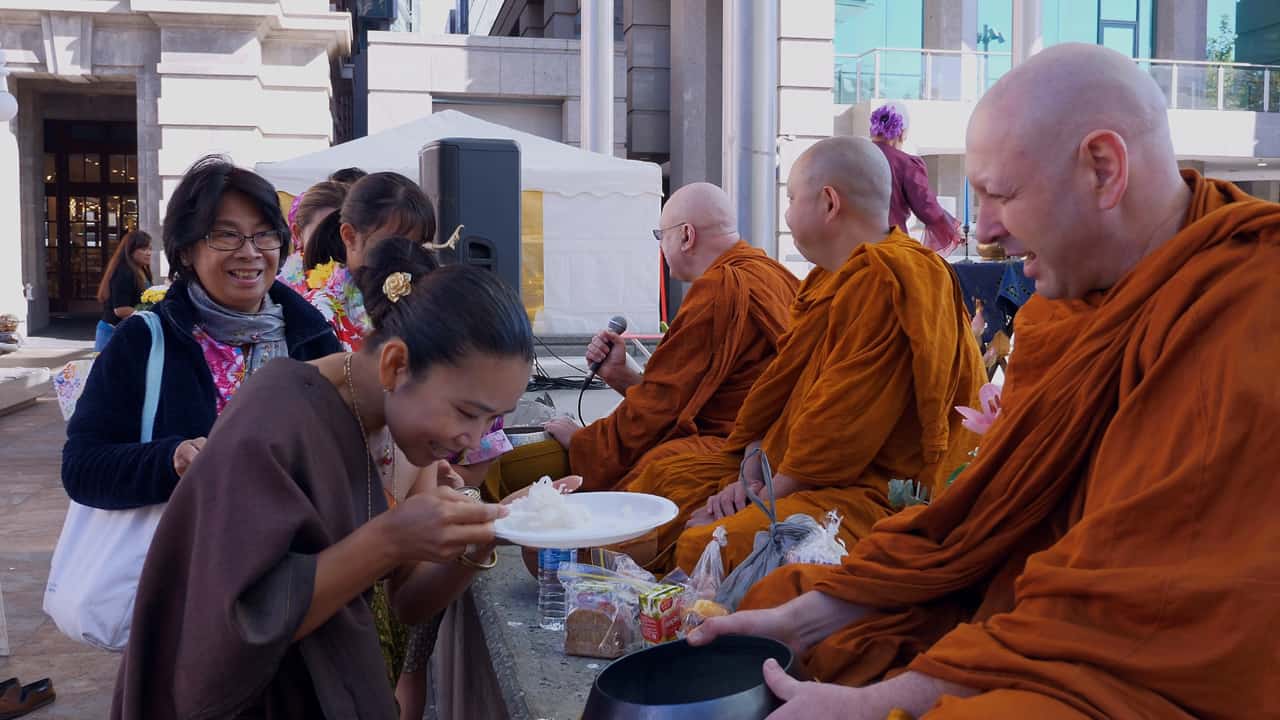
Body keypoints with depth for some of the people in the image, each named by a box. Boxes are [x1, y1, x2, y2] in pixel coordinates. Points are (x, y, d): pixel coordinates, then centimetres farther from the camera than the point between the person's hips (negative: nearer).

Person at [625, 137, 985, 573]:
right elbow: (780, 389, 13)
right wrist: (750, 476, -1)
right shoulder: (832, 280, 17)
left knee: (707, 548, -33)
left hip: (878, 496, -11)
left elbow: (840, 426, -21)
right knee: (658, 482, 9)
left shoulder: (889, 281, -16)